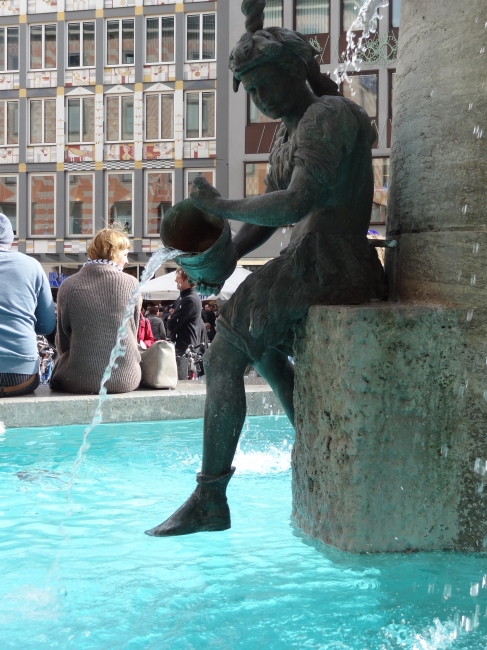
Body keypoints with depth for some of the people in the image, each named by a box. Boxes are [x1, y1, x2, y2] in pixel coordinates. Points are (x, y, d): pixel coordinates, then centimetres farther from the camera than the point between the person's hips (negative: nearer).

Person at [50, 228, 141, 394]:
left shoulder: (68, 286, -2)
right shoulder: (130, 283, -2)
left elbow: (62, 344, 3)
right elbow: (132, 334, 8)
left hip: (80, 380, 0)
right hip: (125, 378, 1)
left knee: (61, 362, 30)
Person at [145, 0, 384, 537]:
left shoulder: (329, 116, -14)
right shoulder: (289, 131, 18)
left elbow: (295, 204, -27)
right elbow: (268, 213, 18)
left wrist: (217, 205, -16)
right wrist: (221, 260, 3)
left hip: (329, 268, -11)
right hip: (308, 267, 11)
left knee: (222, 360, -13)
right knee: (260, 344, 31)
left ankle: (210, 500, -9)